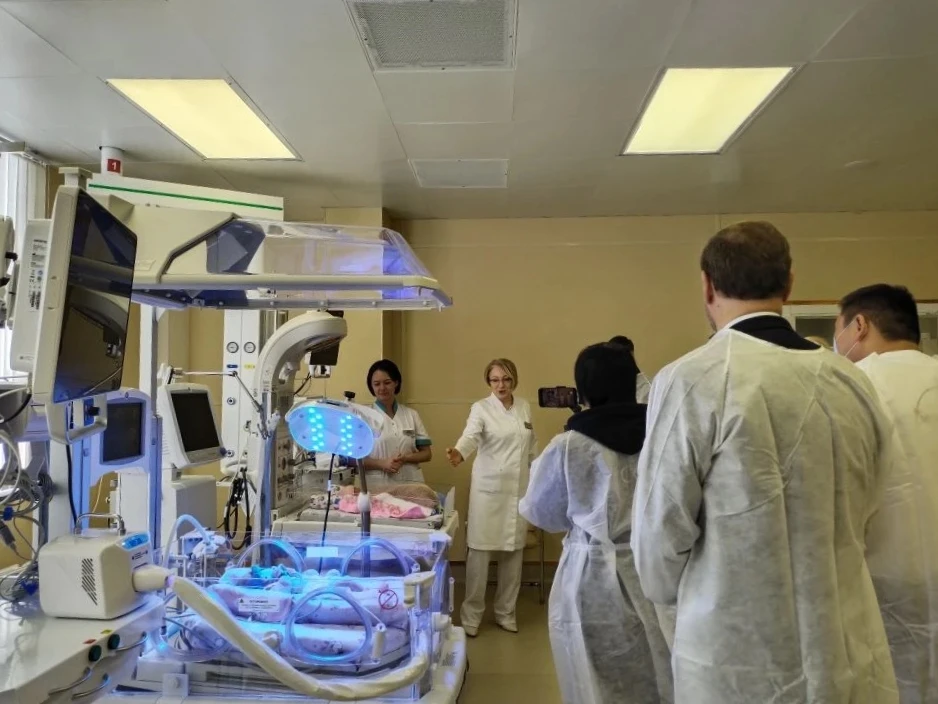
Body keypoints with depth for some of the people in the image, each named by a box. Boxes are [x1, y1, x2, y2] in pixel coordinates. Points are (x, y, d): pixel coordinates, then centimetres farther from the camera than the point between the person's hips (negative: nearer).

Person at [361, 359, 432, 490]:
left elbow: (427, 454, 9)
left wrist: (405, 458, -9)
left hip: (410, 485, 2)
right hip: (377, 487, -2)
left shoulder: (411, 415, 7)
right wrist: (381, 463, -15)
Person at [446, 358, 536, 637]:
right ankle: (471, 615, 12)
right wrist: (459, 452, -46)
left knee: (513, 552, 8)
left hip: (519, 489, 4)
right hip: (488, 488, -4)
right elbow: (471, 436, -25)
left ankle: (505, 612, 24)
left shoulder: (525, 407, 7)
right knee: (480, 551, -2)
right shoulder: (481, 408, -7)